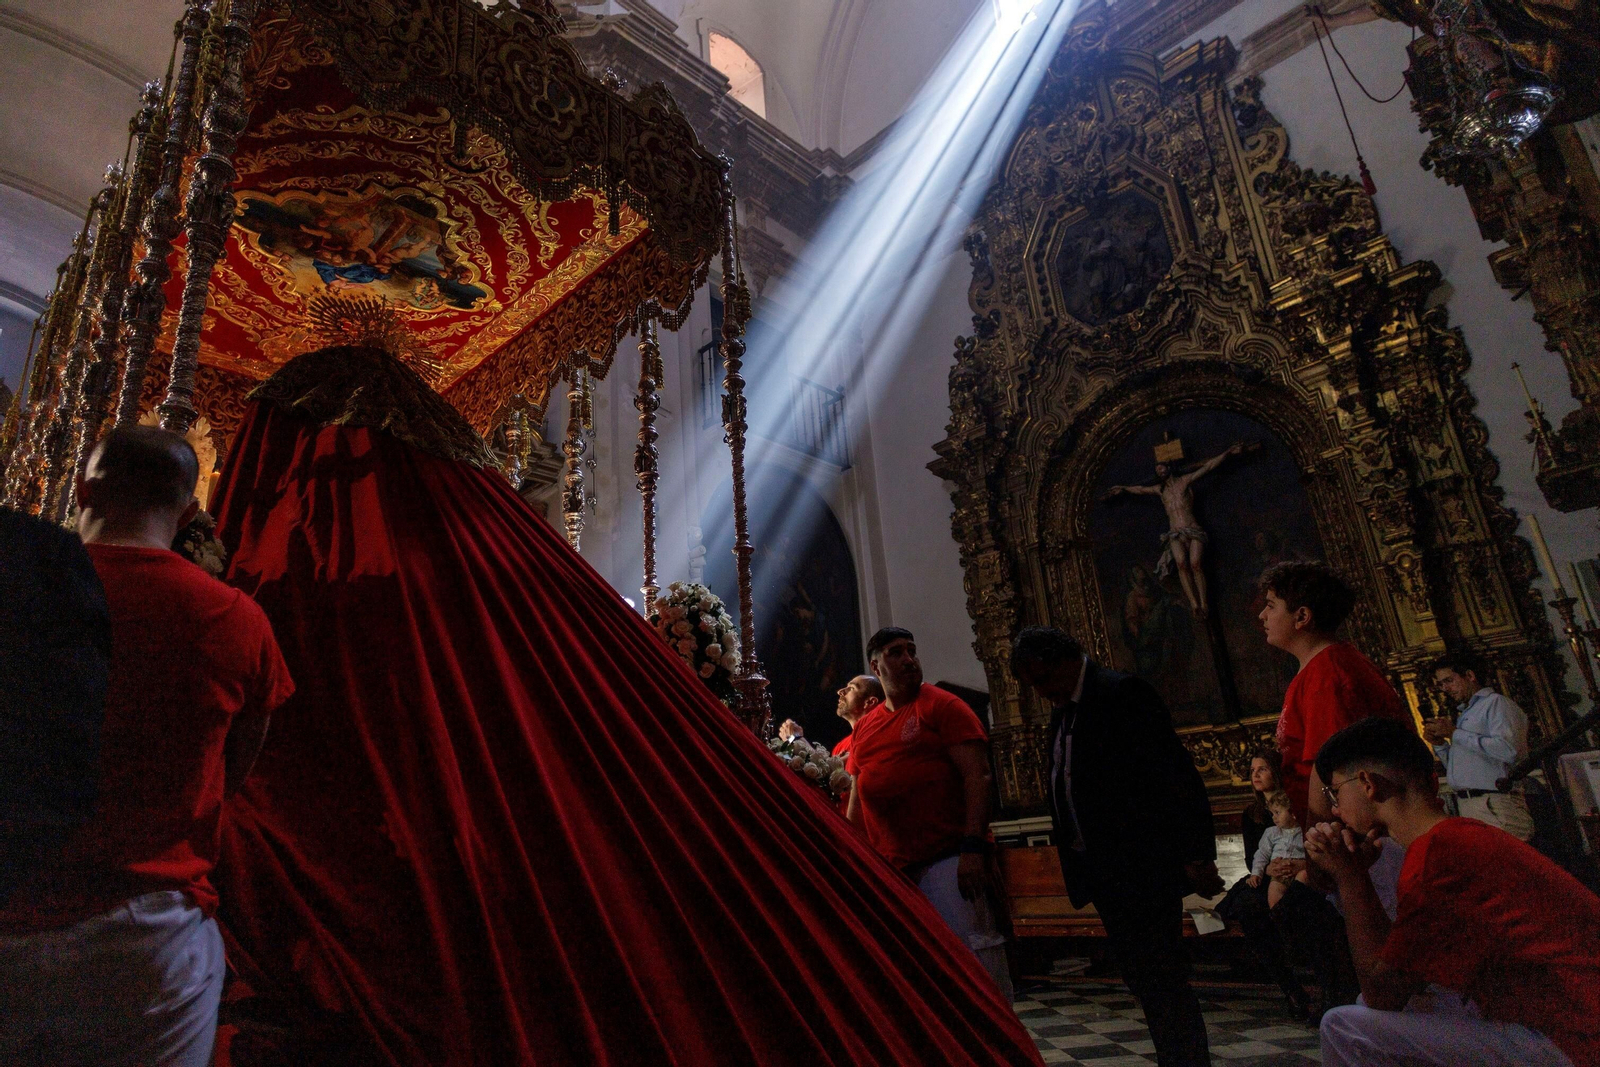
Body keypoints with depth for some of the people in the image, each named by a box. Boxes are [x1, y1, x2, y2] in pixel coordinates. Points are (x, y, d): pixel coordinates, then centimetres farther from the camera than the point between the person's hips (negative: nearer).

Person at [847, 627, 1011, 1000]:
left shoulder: (942, 705, 0)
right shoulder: (864, 727, 15)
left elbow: (977, 776, -9)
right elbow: (858, 801, 21)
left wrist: (973, 846, -19)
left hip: (948, 859, -6)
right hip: (888, 869, 6)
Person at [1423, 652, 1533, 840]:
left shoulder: (1495, 702, -1)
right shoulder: (1464, 713, 24)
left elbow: (1508, 750, -19)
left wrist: (1455, 733, -12)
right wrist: (1439, 744, 10)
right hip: (1466, 806, 8)